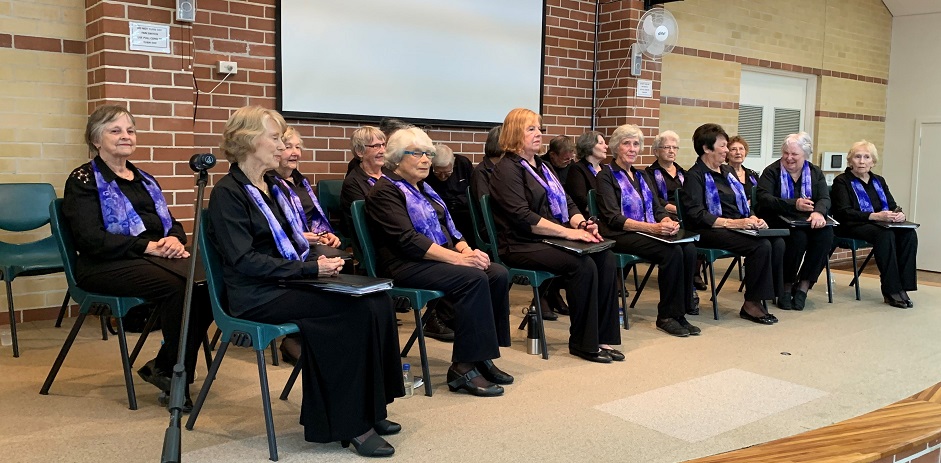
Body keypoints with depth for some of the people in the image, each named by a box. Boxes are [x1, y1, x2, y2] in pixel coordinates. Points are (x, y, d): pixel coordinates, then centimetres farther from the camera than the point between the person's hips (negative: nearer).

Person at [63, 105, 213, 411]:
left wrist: (174, 240, -6)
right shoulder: (84, 180, 3)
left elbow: (173, 224, 20)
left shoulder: (145, 180, 24)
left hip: (157, 258, 6)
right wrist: (149, 246, -19)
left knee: (207, 281, -26)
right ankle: (176, 377, -17)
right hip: (108, 265, -6)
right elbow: (91, 239, -10)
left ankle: (163, 366, -12)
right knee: (176, 285, -33)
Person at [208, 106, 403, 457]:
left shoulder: (274, 187, 18)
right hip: (258, 295, -8)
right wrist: (310, 268, -21)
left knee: (378, 300, -17)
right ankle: (351, 424, -15)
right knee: (357, 311, -26)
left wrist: (320, 256, 1)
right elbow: (245, 261, -17)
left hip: (291, 282, 8)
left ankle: (370, 409, -9)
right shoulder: (228, 193, -8)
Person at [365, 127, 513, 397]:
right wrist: (458, 258, -24)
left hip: (441, 260, 9)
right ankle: (463, 367, -24)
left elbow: (448, 228, 19)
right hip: (406, 266, -8)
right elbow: (407, 240, -18)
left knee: (498, 275, -14)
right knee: (473, 279, -30)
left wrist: (468, 250, -4)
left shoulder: (423, 189, 22)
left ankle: (482, 358, -10)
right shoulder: (385, 191, -6)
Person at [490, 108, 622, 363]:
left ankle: (602, 337, -10)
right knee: (583, 265, -27)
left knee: (606, 258, -14)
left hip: (553, 239, 8)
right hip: (522, 246, -8)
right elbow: (522, 217, -18)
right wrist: (568, 232, -22)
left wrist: (582, 223, -6)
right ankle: (583, 343, -13)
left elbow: (567, 203, 17)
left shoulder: (543, 166, 20)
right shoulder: (507, 169, -7)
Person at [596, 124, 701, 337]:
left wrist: (667, 221, -10)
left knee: (689, 249, -21)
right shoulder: (606, 176, -1)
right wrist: (651, 227, -24)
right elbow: (613, 218, -13)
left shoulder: (642, 176, 21)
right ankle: (666, 316, -15)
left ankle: (679, 313, -12)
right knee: (672, 252, -28)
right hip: (621, 237, -7)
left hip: (649, 233, 7)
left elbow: (657, 208, 16)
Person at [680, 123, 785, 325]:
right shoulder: (695, 176, -3)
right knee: (762, 246, -28)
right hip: (709, 232, -8)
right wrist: (732, 223, -21)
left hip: (740, 228, 8)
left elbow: (743, 204, 25)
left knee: (777, 242, -18)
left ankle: (761, 298, -14)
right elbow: (696, 215, -15)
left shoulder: (727, 171, 22)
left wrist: (754, 219, 2)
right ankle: (751, 304, -15)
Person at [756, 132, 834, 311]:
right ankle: (786, 287, -13)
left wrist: (818, 212, -25)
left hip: (808, 221, 4)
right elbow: (764, 199, -12)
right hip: (779, 221, -4)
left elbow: (825, 199, 0)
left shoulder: (815, 173, 14)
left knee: (826, 234, -27)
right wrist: (794, 204, -25)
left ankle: (803, 286, -17)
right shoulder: (772, 171, 3)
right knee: (798, 237, -34)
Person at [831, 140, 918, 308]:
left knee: (909, 234, -25)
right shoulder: (842, 181, 3)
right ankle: (891, 292, -32)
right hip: (852, 227, -6)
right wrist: (875, 216, -24)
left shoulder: (879, 181, 23)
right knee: (885, 235, -35)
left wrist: (900, 215, -10)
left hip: (881, 226, 6)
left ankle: (902, 287, -26)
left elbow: (893, 205, 16)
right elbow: (844, 213, -11)